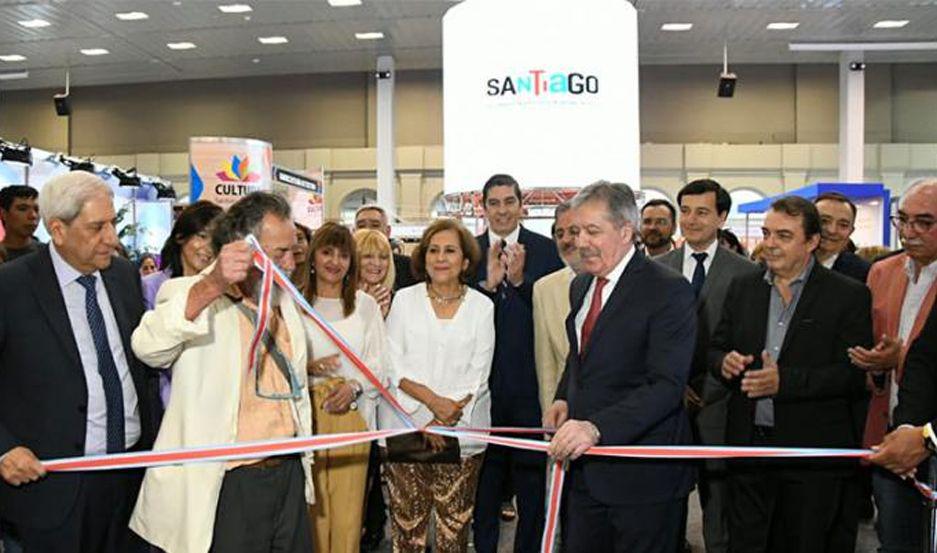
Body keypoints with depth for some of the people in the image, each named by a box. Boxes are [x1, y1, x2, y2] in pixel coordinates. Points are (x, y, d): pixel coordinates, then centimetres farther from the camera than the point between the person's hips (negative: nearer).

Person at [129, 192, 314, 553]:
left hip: (290, 475, 6)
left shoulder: (283, 299, 11)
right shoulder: (191, 295, -10)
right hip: (226, 486, -6)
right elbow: (148, 347, -31)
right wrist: (211, 285, -42)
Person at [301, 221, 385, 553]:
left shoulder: (365, 305, 10)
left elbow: (377, 361, 5)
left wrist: (354, 386, -12)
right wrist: (309, 367, -14)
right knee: (311, 502, 1)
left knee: (348, 500, 0)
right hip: (307, 409, 0)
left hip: (352, 410, 1)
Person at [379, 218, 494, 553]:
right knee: (407, 522, 2)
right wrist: (432, 400, -14)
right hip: (405, 428, 0)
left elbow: (478, 374, 0)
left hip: (461, 432, 0)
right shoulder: (404, 300, 5)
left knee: (454, 525, 2)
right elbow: (393, 364, 0)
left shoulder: (482, 307, 4)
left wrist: (441, 423, -10)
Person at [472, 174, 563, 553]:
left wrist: (520, 280, -22)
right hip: (485, 381, 1)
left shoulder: (546, 250, -1)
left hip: (531, 382, -1)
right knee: (486, 472, 15)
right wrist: (487, 284, -18)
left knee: (532, 475, 10)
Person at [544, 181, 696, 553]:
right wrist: (564, 398, 4)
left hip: (642, 474, -7)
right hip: (585, 465, 7)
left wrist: (597, 427, -33)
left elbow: (666, 385, -23)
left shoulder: (668, 291, -16)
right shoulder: (581, 286, 10)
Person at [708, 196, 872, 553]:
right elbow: (716, 348, 12)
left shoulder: (848, 296, -6)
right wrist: (724, 362, -12)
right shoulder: (742, 288, 8)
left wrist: (784, 381, -23)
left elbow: (855, 374, -12)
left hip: (813, 453, -3)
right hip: (748, 445, 4)